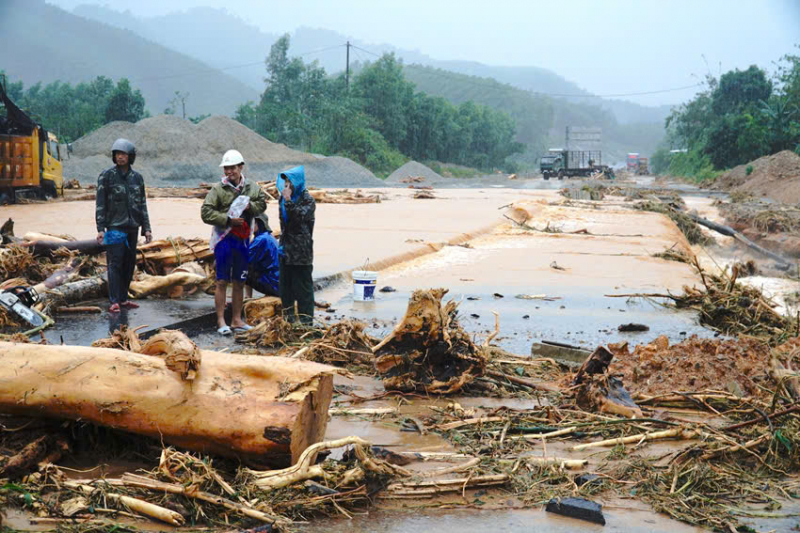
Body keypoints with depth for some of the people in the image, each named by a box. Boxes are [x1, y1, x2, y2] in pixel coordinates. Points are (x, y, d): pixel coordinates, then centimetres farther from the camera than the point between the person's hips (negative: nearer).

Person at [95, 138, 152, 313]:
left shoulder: (137, 178, 9)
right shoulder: (107, 176, -3)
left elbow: (142, 205, 13)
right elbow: (100, 204, -4)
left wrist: (146, 228, 8)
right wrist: (100, 228, -11)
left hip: (132, 227, 4)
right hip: (114, 227, -4)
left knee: (129, 264, 8)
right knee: (115, 264, -7)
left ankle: (123, 298, 17)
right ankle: (114, 301, -4)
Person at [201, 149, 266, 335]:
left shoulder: (252, 187, 6)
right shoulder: (218, 189, -7)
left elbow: (262, 204, 11)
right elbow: (206, 212, -11)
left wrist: (249, 206, -9)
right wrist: (228, 220, -17)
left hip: (242, 239, 5)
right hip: (224, 238, -5)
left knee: (239, 282, 11)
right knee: (222, 281, -4)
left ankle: (236, 320, 21)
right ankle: (221, 321, 2)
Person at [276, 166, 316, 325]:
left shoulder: (307, 200, -8)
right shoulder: (283, 198, 11)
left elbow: (299, 217, -24)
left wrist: (288, 200, -24)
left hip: (301, 252, -7)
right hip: (286, 251, 7)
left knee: (303, 285, -3)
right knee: (284, 283, 12)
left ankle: (306, 320, 2)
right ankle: (288, 318, 22)